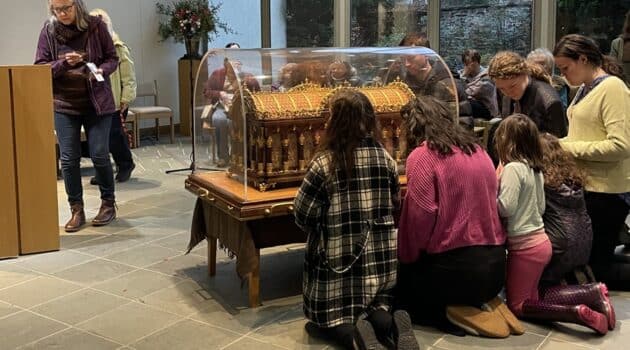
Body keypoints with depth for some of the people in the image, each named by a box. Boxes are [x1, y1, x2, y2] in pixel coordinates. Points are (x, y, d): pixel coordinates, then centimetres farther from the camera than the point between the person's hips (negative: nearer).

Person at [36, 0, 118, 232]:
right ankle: (76, 210, 14)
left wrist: (101, 71, -18)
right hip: (64, 104, 2)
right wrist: (63, 63, -20)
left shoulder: (96, 26, -5)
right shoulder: (48, 30, -2)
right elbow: (40, 67, -2)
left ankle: (108, 203, 18)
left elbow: (112, 58, 3)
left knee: (100, 155, -2)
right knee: (68, 159, 2)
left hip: (97, 102, -1)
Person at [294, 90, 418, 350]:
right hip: (381, 259, 4)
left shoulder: (324, 164, -14)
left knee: (326, 319, 14)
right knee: (375, 306, 24)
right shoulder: (385, 158, -2)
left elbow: (303, 217, -9)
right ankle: (388, 322, -9)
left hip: (338, 261, -4)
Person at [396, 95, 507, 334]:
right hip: (495, 266, 8)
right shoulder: (478, 151, 12)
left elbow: (420, 216, -17)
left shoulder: (422, 155, -11)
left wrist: (406, 258, 0)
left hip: (455, 267, -7)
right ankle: (475, 306, 11)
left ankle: (449, 314, 0)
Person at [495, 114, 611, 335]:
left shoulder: (513, 168, -17)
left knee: (516, 305, 4)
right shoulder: (535, 168, 9)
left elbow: (505, 207, -22)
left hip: (525, 246, -8)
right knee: (530, 298, 19)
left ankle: (577, 313, -14)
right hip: (540, 240, 8)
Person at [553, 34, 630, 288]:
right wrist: (559, 145, -1)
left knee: (596, 267, 3)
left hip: (606, 192, -9)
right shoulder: (586, 89, 11)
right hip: (586, 185, 9)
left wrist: (570, 148, -20)